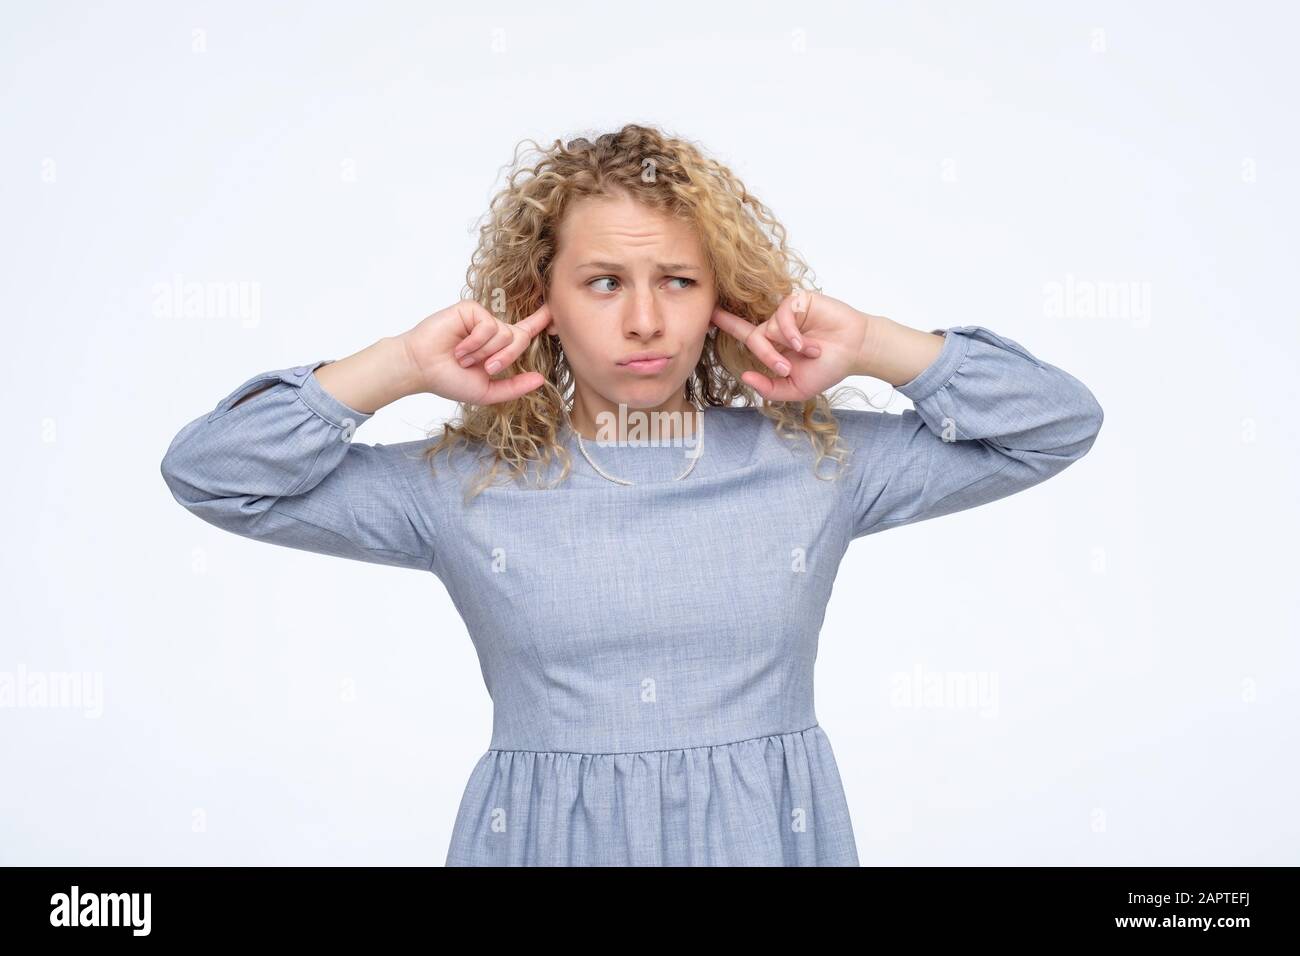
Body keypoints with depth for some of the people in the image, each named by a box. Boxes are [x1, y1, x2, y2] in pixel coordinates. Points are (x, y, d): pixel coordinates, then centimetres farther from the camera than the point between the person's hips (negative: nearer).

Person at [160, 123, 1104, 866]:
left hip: (768, 834, 1)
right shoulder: (464, 484, -2)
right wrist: (402, 364, -9)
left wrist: (872, 344, -7)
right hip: (543, 836, 0)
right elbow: (209, 472, -2)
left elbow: (1059, 424, 3)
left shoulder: (816, 460, 0)